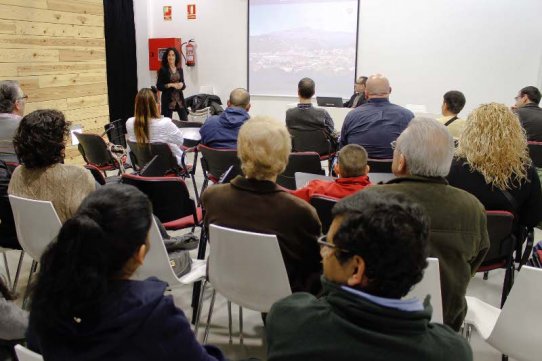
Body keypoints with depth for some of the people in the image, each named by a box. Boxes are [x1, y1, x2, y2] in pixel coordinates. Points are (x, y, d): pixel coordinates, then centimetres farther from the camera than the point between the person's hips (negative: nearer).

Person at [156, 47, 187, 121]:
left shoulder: (180, 69, 9)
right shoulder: (163, 70, -3)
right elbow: (159, 86, -5)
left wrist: (182, 85, -8)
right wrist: (171, 85, -16)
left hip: (180, 98, 4)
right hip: (168, 99, -4)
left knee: (185, 121, 0)